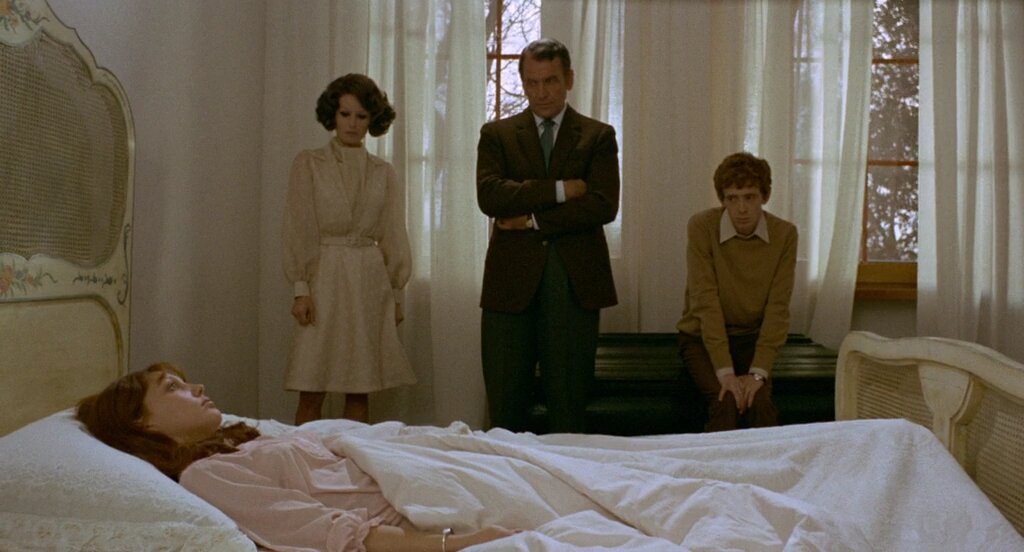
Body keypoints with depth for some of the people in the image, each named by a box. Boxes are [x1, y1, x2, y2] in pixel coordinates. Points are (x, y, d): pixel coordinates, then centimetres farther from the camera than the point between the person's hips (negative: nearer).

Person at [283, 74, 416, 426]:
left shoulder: (384, 173, 11)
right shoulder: (308, 164, 4)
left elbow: (393, 235, 12)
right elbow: (298, 230, -1)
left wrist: (395, 292, 8)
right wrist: (301, 288, -9)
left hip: (371, 282, 3)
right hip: (325, 279, -2)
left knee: (360, 391, 5)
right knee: (311, 391, -5)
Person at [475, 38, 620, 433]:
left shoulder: (598, 136, 8)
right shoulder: (497, 134, 10)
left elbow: (604, 206, -6)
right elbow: (489, 196, -7)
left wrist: (533, 219, -8)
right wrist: (560, 190, -11)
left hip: (574, 282, -1)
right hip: (512, 280, 1)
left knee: (569, 404, 5)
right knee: (506, 406, 4)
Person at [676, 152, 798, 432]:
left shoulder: (784, 234, -10)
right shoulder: (702, 227, -17)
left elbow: (778, 307, -13)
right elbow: (705, 301, -21)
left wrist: (758, 372, -23)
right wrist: (725, 371, -27)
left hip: (753, 337, 2)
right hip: (703, 337, -2)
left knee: (760, 402, -23)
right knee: (726, 402, -25)